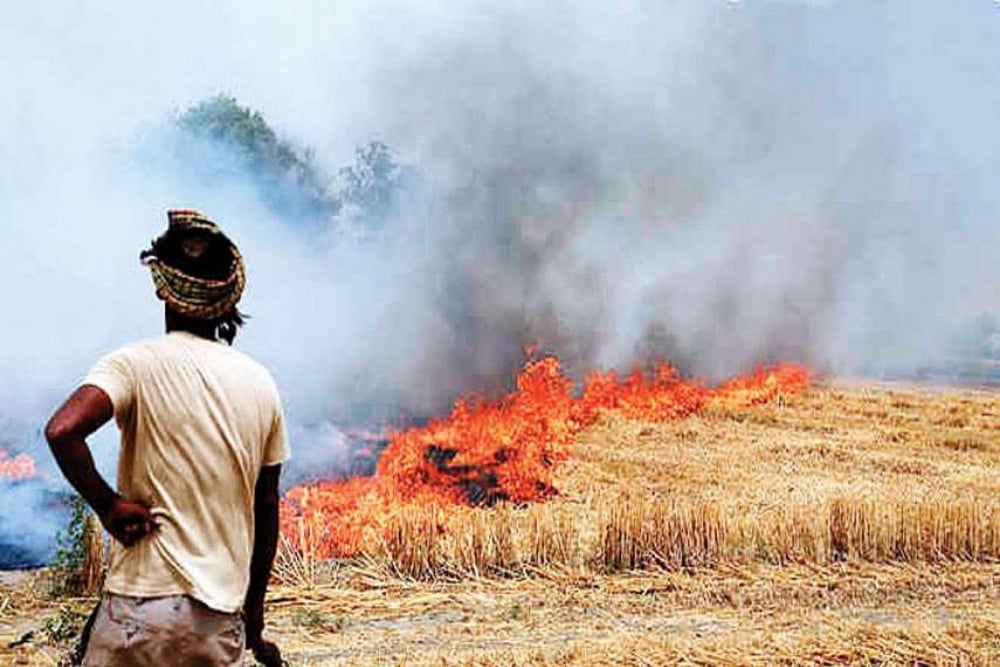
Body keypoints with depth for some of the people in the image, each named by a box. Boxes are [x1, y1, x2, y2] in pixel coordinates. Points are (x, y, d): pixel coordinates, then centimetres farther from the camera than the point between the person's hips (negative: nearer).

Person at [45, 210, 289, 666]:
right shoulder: (260, 384, 6)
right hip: (223, 615, 4)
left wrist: (107, 505, -10)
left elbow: (62, 430, -25)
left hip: (143, 604, -3)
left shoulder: (139, 363, -7)